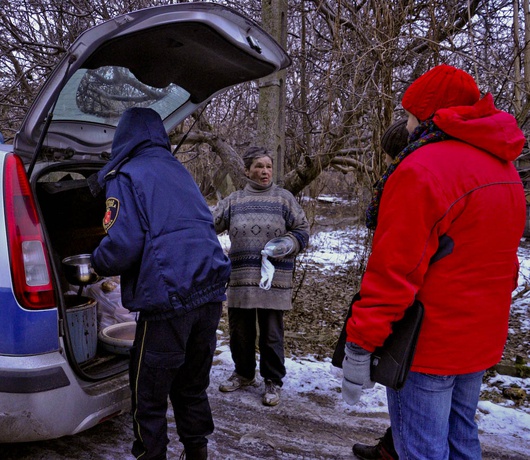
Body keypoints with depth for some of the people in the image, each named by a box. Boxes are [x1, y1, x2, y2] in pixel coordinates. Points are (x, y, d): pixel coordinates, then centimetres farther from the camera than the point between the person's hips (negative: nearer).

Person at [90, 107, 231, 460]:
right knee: (193, 387, 20)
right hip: (210, 294, 7)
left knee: (149, 396, 9)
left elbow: (123, 244, -13)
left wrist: (96, 264, 6)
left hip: (167, 298, -7)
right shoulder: (179, 171, 19)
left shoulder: (126, 176, -2)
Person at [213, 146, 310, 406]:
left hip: (273, 278, -2)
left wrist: (287, 245, -14)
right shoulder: (234, 201, 9)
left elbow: (302, 230, 4)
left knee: (271, 333, 5)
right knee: (240, 330, 14)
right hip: (240, 278, 3)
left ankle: (273, 381, 22)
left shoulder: (283, 198, 3)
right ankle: (244, 373, 36)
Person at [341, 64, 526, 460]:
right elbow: (497, 260, 15)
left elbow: (393, 269, -22)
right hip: (482, 338, 9)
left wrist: (359, 345, -16)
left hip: (427, 343, -9)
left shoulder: (422, 168, -19)